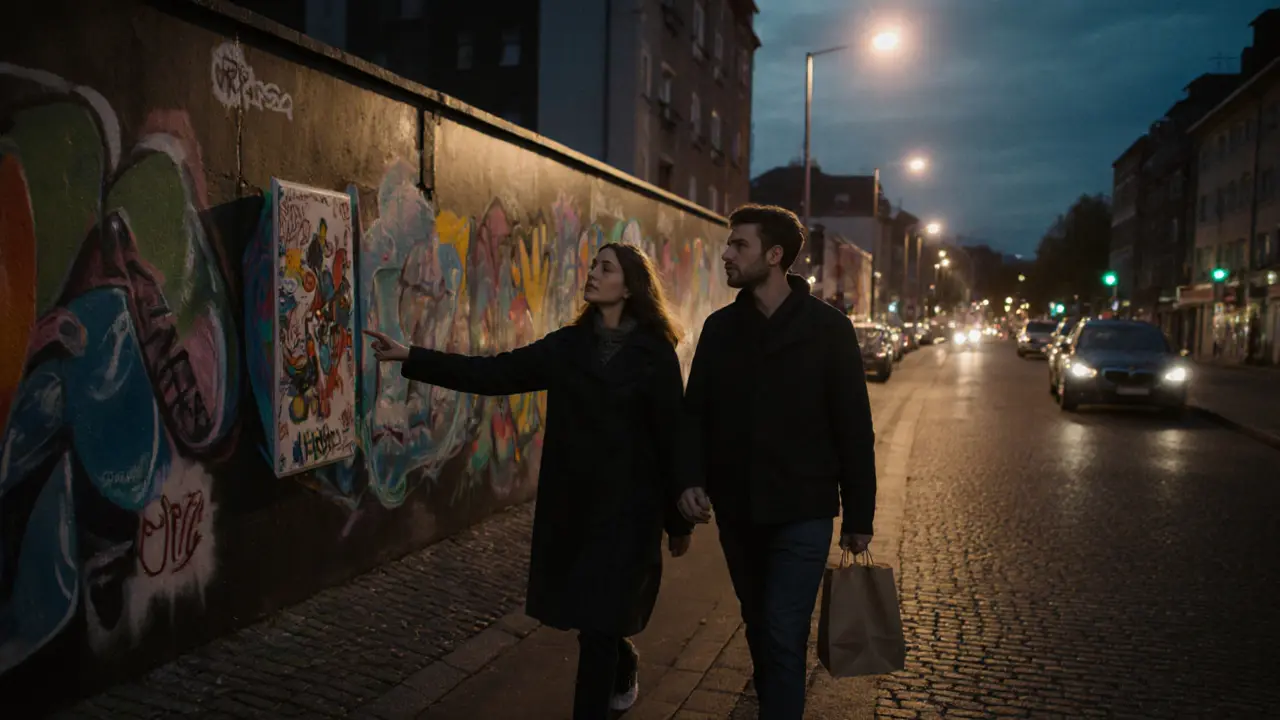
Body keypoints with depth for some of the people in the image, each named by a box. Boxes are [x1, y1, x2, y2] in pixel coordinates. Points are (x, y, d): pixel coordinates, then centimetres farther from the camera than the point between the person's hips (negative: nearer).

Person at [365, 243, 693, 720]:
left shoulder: (654, 352, -7)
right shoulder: (567, 345, 4)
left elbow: (672, 435, -6)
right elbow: (494, 374, -1)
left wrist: (679, 520, -3)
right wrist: (411, 358, -8)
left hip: (626, 505, -4)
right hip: (569, 501, 5)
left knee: (599, 620, -3)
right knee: (593, 614, 18)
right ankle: (623, 672, 48)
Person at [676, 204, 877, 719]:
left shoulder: (828, 327, -6)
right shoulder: (719, 327, 4)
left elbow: (854, 427, -4)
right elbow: (695, 411, 6)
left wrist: (859, 515, -3)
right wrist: (691, 479, -11)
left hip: (802, 511, -4)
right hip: (736, 510, 4)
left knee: (783, 634, -5)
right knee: (759, 628, 18)